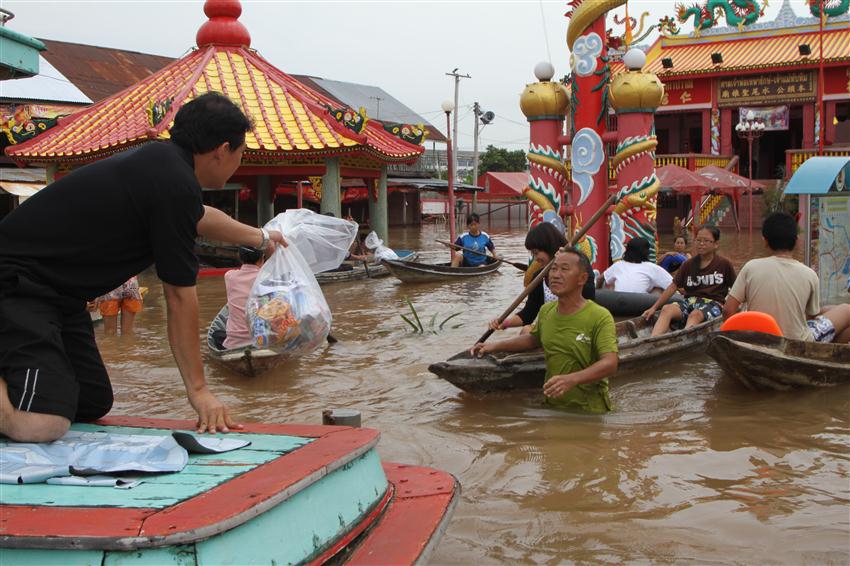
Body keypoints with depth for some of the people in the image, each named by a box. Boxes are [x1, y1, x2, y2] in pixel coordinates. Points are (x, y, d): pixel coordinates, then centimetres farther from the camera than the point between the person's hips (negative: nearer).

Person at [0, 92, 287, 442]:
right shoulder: (175, 184, -20)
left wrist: (259, 237, 53)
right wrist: (198, 389, -5)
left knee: (94, 404, 13)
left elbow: (201, 217, 35)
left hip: (54, 292, 11)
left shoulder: (160, 160, 11)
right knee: (42, 424, -28)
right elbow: (179, 295, -14)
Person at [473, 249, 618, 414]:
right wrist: (495, 346, 15)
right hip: (552, 406, 5)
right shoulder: (546, 311, 6)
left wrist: (572, 379, -39)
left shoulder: (600, 317, -14)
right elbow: (533, 339, 27)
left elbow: (610, 364, -25)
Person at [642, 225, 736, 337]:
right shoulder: (688, 264, 14)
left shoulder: (724, 264, 5)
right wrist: (654, 307, 2)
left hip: (713, 303, -3)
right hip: (690, 301, 3)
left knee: (695, 314, -38)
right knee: (666, 309, -28)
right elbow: (673, 287, 10)